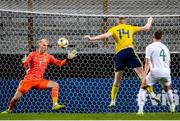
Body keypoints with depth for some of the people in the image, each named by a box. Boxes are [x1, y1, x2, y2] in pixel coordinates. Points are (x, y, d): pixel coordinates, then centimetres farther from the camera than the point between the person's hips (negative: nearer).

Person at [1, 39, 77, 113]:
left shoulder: (48, 57, 7)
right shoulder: (33, 54, 0)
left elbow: (60, 63, 4)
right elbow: (23, 65, -7)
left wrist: (68, 58, -11)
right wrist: (23, 63, -30)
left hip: (39, 81, 3)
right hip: (28, 79, -2)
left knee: (55, 85, -18)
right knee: (16, 97, -8)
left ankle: (55, 105, -24)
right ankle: (9, 110, 18)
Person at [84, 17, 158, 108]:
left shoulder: (114, 29, 13)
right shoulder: (130, 28, 18)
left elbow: (105, 35, -6)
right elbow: (146, 28, 27)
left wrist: (92, 38, -8)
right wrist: (149, 21, 47)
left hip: (119, 54, 1)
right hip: (129, 51, -1)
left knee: (117, 80, 11)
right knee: (142, 74, 0)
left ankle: (113, 101, 10)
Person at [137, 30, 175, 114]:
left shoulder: (150, 47, 2)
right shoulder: (165, 48, 19)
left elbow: (147, 63, -6)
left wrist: (144, 76, -9)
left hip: (155, 72, -4)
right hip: (166, 72, 4)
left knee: (143, 89, 8)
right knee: (168, 89, 32)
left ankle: (140, 110, -5)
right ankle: (172, 107, 38)